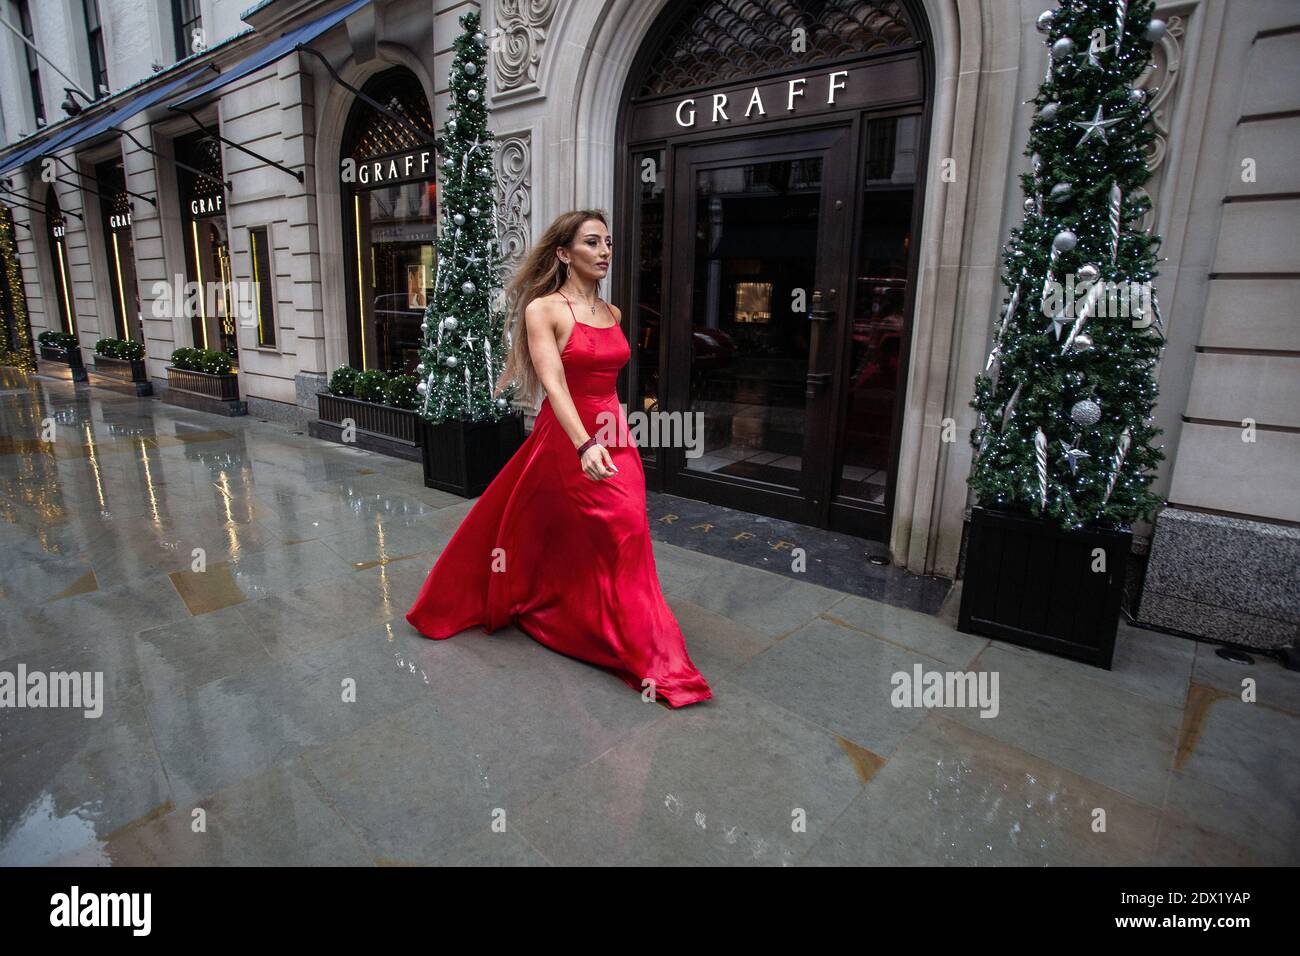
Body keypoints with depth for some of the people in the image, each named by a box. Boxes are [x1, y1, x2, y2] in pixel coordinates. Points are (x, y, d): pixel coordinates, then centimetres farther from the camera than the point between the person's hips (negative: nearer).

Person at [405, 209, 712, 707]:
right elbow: (553, 383, -23)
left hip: (613, 437, 6)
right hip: (566, 440, -6)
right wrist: (585, 446, -37)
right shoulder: (543, 310, -11)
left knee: (623, 539, 11)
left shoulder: (613, 313, 9)